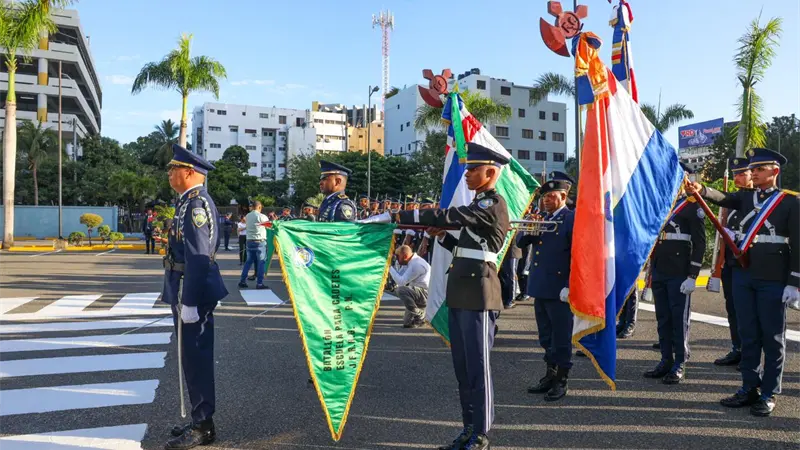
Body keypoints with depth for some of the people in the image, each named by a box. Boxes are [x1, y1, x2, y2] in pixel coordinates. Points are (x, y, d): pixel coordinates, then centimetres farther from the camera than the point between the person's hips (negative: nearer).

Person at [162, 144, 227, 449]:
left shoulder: (196, 202, -17)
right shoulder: (190, 201, 15)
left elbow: (198, 257, -23)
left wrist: (189, 302, -23)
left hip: (194, 292, -10)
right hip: (188, 290, 10)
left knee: (196, 358, -1)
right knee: (193, 358, 16)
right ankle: (201, 420, 28)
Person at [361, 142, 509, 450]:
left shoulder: (493, 204, -12)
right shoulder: (479, 204, 18)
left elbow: (445, 216, -22)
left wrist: (395, 216, -20)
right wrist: (442, 237, 6)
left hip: (478, 294, -10)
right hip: (460, 294, 10)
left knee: (478, 366, -1)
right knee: (462, 366, 13)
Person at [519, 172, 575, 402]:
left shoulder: (572, 219, -9)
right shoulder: (541, 219, 14)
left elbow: (577, 255, -14)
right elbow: (522, 242, 13)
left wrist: (570, 287, -18)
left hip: (559, 290, -8)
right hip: (540, 288, 8)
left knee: (561, 337, 2)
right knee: (546, 337, 17)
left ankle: (561, 380, 13)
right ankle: (550, 374, 30)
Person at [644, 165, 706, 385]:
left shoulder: (692, 206, -5)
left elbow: (699, 243, -9)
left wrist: (692, 276, -14)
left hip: (679, 274, -6)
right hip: (658, 272, 6)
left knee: (679, 319, 2)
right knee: (663, 318, 11)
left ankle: (679, 365, 11)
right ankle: (666, 360, 21)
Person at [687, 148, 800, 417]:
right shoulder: (745, 197, 11)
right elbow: (723, 199, -9)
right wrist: (701, 190, -31)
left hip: (773, 280, -4)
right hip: (743, 276, 4)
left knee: (772, 338, 5)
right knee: (748, 335, 11)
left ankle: (768, 394, 15)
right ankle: (750, 388, 21)